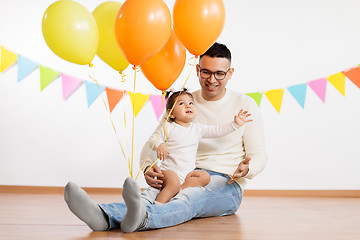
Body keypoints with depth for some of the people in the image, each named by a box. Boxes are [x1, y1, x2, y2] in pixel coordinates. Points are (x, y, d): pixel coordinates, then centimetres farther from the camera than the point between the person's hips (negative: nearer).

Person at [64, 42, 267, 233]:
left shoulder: (245, 105, 4)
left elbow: (259, 154, 1)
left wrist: (246, 169, -25)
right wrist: (148, 167, -19)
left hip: (226, 185, -3)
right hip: (187, 178, 3)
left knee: (189, 197, -39)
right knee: (152, 194, -33)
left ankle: (140, 219, -69)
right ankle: (103, 216, -63)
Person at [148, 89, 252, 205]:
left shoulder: (197, 128, 10)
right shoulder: (168, 128, -4)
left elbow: (217, 130, 10)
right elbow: (153, 139, -4)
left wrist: (235, 124, 2)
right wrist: (159, 145, -27)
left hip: (187, 172, 6)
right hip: (169, 170, -6)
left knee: (205, 176, -15)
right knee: (174, 183, -34)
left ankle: (179, 190, -25)